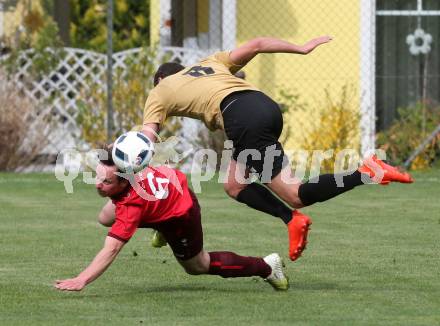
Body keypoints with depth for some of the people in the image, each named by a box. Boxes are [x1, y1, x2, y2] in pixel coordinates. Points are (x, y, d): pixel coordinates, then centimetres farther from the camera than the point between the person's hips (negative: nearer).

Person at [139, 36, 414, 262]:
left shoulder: (159, 93, 21)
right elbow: (255, 45, 23)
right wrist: (301, 49, 25)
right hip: (267, 106, 7)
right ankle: (293, 219, 3)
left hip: (243, 119, -7)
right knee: (234, 185, 21)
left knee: (296, 196, -7)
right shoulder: (211, 64, 34)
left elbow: (147, 137, 9)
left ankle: (367, 173, -23)